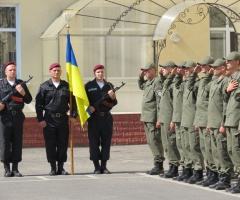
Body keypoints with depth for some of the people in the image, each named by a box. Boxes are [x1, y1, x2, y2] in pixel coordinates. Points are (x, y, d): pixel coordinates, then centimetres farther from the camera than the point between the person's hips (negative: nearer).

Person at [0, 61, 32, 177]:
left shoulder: (21, 84, 13)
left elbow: (29, 100, 13)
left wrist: (23, 93, -5)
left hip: (18, 117, 2)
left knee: (17, 143, 3)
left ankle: (15, 169, 9)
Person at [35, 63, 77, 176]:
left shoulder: (66, 86, 9)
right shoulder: (44, 87, 4)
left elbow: (73, 101, 11)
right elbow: (38, 104, 2)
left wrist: (74, 115, -1)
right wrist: (40, 119, -5)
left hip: (63, 118, 2)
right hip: (49, 119, -2)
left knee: (63, 144, 2)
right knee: (50, 145, 0)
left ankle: (61, 167, 11)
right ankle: (53, 168, 8)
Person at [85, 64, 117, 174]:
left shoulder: (109, 86, 13)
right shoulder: (89, 86, 6)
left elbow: (114, 103, 13)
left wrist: (113, 97, -8)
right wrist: (88, 107, -12)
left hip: (106, 117, 2)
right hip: (94, 117, -2)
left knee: (106, 141, 2)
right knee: (94, 141, -3)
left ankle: (104, 166, 9)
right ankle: (96, 167, 3)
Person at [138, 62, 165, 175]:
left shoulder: (157, 82, -14)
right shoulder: (148, 82, 15)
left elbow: (160, 101, -20)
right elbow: (141, 86, 39)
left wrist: (159, 118, -23)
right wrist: (140, 77, 19)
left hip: (153, 118, -10)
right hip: (147, 117, 10)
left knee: (154, 141, -9)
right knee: (150, 141, 13)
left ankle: (159, 165, -6)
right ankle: (157, 165, 18)